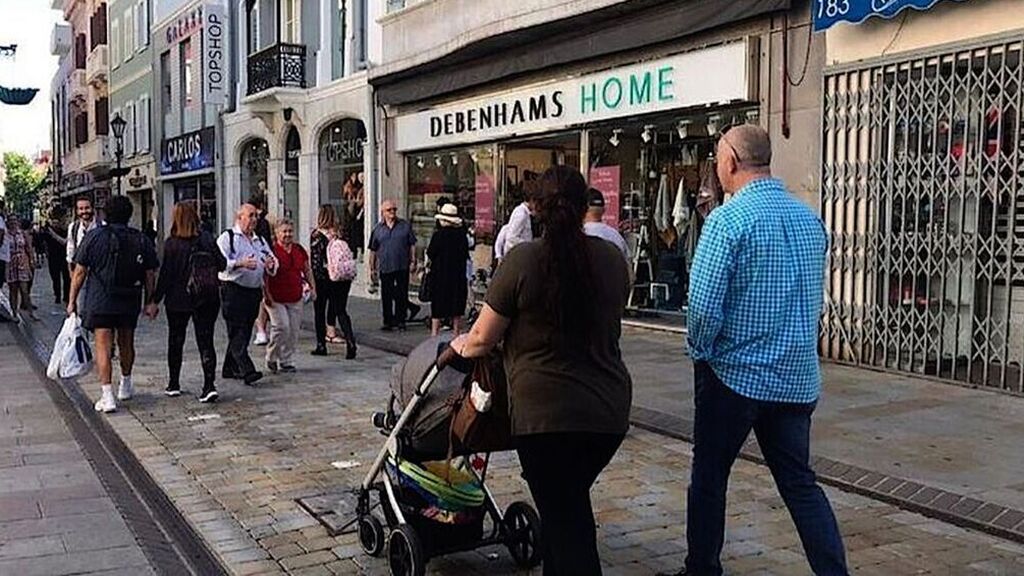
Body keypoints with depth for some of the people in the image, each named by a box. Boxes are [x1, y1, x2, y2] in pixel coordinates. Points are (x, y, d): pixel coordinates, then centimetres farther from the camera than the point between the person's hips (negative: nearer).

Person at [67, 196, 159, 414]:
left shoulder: (94, 237, -6)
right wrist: (150, 302, 12)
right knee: (126, 343, 20)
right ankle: (125, 385, 36)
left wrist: (72, 301, 4)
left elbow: (79, 272, -4)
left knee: (103, 346, -2)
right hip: (130, 303, 3)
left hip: (99, 303, -3)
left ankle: (107, 395, -9)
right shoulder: (142, 240, 0)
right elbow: (150, 275, 2)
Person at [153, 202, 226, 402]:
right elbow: (222, 264, -1)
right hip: (207, 300, 2)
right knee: (206, 341, 4)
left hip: (178, 301, -1)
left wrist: (156, 299, -3)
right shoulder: (206, 238, -3)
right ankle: (209, 384, -8)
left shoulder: (172, 244, -10)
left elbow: (166, 274, -10)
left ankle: (174, 384, 24)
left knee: (175, 341, 15)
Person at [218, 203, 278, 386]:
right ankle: (247, 371, -18)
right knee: (237, 332, -11)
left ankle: (230, 369, 22)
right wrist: (240, 264, -27)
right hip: (233, 290, -7)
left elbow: (272, 263, 16)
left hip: (254, 291, 7)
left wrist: (271, 265, -8)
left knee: (245, 333, 11)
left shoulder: (260, 240, 19)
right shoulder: (227, 237, -2)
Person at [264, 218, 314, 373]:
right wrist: (267, 295, -15)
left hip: (295, 299, 6)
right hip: (276, 299, -5)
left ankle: (285, 361, 17)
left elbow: (307, 270, 20)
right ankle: (271, 358, 6)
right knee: (281, 326, -15)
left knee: (293, 330, 5)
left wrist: (312, 286, 8)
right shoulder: (271, 250, -9)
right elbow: (264, 275, -10)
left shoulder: (300, 250, 9)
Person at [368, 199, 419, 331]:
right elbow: (373, 250, 9)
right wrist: (372, 268, 7)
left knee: (401, 295, 5)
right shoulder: (378, 229, 5)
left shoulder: (405, 225, 4)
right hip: (385, 268, 1)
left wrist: (413, 262, -1)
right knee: (386, 296, 4)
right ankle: (388, 322, 13)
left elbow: (412, 245, 6)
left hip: (402, 267, -1)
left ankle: (400, 320, 15)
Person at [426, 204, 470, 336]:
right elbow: (466, 256, 5)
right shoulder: (462, 234, -1)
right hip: (458, 276, 4)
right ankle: (458, 335, 15)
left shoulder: (438, 234, -13)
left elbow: (430, 255, -5)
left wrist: (428, 264, 15)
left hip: (440, 276, -4)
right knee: (457, 312, 11)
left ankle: (435, 334, 6)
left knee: (437, 311, 5)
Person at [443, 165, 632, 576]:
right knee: (570, 504, 22)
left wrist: (461, 346, 17)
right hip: (609, 409, 5)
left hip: (546, 411, -5)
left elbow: (484, 337, -4)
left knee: (563, 516, 4)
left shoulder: (523, 259, -10)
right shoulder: (612, 258, 2)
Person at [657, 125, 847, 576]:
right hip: (798, 378, 6)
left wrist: (700, 351, -3)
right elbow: (814, 297, 14)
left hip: (735, 373, -5)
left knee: (709, 476, 12)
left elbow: (703, 303, -20)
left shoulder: (729, 219, -15)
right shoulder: (810, 218, 6)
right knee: (799, 481, 13)